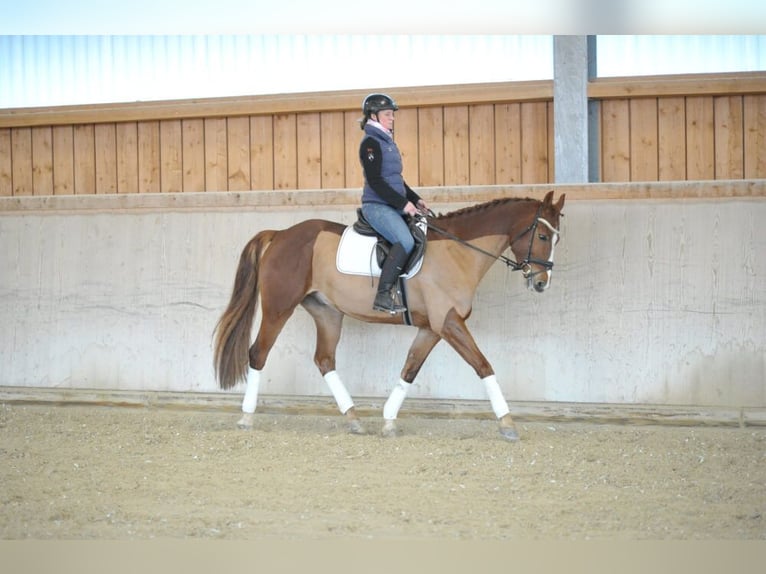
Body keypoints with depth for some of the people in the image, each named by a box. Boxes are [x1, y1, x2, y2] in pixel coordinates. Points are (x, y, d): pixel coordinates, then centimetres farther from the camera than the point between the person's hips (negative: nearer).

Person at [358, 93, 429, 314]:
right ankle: (383, 296, -30)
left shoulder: (388, 142, 19)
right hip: (377, 206, -10)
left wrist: (415, 199, 13)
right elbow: (374, 181, -18)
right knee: (405, 241, -29)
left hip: (395, 206, 10)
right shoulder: (371, 143, -9)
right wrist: (403, 203, -19)